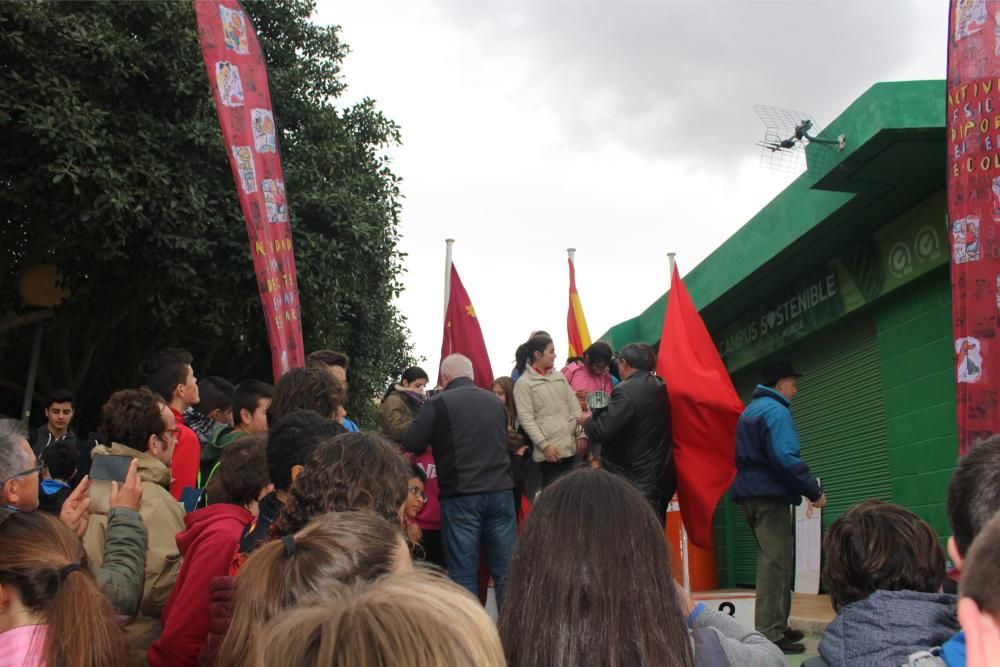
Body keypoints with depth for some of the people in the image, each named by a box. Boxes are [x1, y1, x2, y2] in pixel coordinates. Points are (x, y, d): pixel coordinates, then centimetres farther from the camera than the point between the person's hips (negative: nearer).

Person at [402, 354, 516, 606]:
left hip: (461, 497, -4)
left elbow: (410, 444, -4)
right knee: (506, 568, 8)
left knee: (463, 571, 3)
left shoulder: (438, 403, -5)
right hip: (501, 491, 4)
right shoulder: (494, 401, 10)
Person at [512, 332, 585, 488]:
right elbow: (526, 419, -9)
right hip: (548, 452, -6)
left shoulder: (559, 376, 14)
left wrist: (581, 435, 3)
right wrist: (544, 445, -14)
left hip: (570, 447, 6)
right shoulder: (523, 383, -3)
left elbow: (575, 407, 14)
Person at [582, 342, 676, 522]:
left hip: (637, 480, -8)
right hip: (661, 476, 8)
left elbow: (601, 431, -24)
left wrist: (588, 420, -2)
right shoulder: (661, 387, 8)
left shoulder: (626, 391, -19)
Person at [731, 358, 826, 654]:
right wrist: (813, 489, -17)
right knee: (776, 563, -9)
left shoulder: (750, 410, 20)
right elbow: (784, 457, -23)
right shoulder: (776, 411, -10)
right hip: (770, 495, -10)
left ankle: (776, 626, 24)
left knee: (773, 560, 17)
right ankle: (770, 636, -12)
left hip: (750, 493, 10)